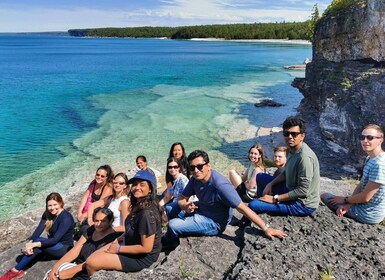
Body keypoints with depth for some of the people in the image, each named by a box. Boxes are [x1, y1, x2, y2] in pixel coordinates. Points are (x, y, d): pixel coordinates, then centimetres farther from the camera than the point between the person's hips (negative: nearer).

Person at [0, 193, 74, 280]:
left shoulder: (66, 218, -25)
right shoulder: (47, 214, -3)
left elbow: (56, 239, -30)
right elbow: (39, 229, -14)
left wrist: (34, 244, -36)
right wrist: (30, 242, -32)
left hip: (64, 248, -7)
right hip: (52, 244, 7)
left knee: (37, 242, -28)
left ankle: (16, 270, -19)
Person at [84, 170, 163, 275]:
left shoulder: (147, 213, -30)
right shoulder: (138, 205, 0)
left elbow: (146, 248, -27)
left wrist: (119, 249, -18)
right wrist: (119, 239, 3)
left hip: (141, 257, -9)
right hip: (131, 246, 9)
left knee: (91, 263, -6)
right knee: (91, 257, 9)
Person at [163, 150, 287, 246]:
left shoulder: (220, 185, -34)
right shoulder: (195, 179, -12)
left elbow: (242, 208, -34)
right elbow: (182, 198, -1)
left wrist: (266, 228, -33)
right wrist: (185, 206, -27)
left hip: (214, 223, -7)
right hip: (201, 211, 7)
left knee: (172, 226, -12)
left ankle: (168, 247, 24)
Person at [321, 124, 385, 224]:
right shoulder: (370, 159, 5)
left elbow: (365, 197, -25)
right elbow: (361, 185, 7)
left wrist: (345, 200, -8)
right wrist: (348, 204, -7)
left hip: (368, 215, -9)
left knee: (324, 196, 1)